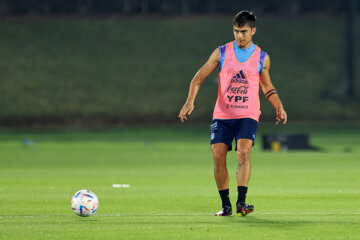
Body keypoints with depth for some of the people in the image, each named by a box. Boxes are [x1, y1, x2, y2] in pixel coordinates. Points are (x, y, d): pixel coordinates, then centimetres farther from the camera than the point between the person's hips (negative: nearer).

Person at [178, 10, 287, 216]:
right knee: (218, 155, -8)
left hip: (248, 116, -1)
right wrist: (190, 101, -10)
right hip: (222, 115, 1)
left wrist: (279, 107, 7)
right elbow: (199, 78, 5)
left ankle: (241, 202, -22)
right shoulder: (221, 53, 3)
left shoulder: (262, 58, 6)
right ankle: (226, 205, 4)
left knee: (244, 152, -22)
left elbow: (267, 86, 21)